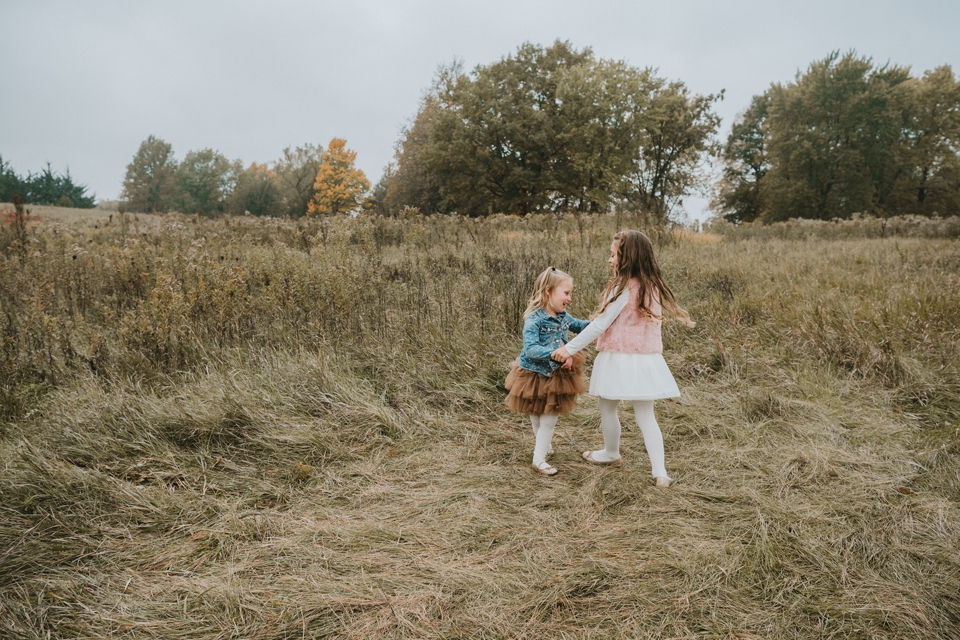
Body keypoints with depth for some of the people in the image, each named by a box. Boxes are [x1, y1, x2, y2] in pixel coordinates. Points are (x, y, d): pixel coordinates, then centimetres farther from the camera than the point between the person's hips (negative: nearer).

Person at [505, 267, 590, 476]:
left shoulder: (563, 317, -4)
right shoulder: (534, 319, -26)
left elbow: (579, 326, 14)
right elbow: (530, 349, -35)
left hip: (556, 376, 6)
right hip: (534, 375, -6)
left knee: (550, 418, 11)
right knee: (536, 415, 16)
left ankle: (539, 458, 26)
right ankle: (542, 443, 37)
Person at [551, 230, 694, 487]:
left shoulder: (623, 288, -16)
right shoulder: (653, 286, 4)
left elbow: (600, 325, -16)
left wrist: (570, 348, -11)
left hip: (620, 360, -6)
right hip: (647, 359, 7)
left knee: (608, 407, 16)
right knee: (646, 414, 9)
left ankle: (611, 453, 35)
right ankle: (660, 472, 4)